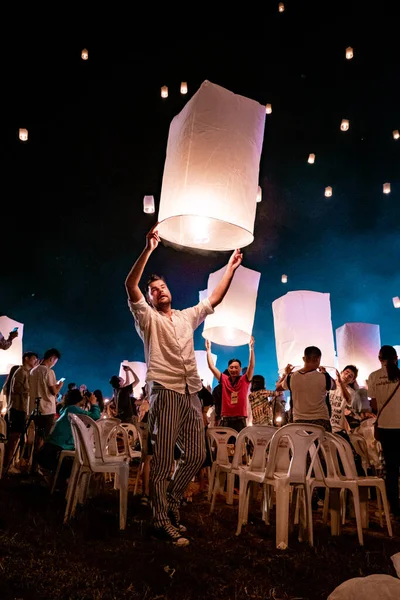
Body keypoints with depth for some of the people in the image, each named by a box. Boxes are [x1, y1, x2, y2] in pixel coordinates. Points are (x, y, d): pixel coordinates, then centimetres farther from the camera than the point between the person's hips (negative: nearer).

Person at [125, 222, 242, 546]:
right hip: (165, 391, -5)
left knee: (196, 455, 7)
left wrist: (231, 268, 20)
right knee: (163, 460, -4)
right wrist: (149, 249, -16)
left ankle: (171, 502, 27)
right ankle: (163, 522, 7)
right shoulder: (147, 318, 6)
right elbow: (131, 285, -9)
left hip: (191, 393, 6)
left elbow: (215, 299, 23)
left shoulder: (188, 316, 21)